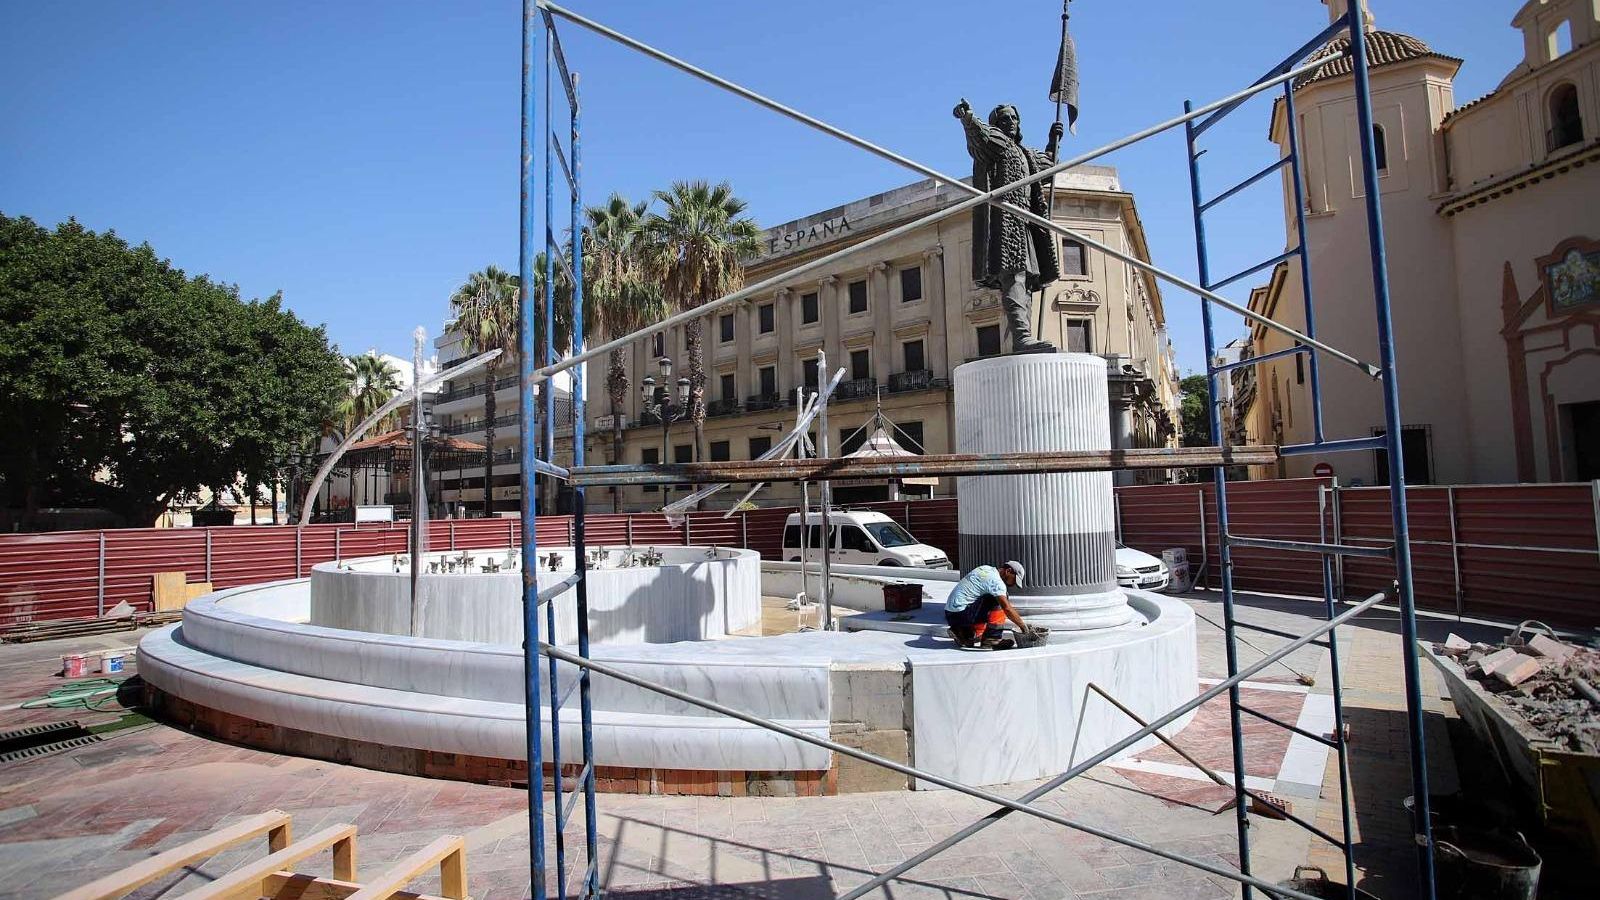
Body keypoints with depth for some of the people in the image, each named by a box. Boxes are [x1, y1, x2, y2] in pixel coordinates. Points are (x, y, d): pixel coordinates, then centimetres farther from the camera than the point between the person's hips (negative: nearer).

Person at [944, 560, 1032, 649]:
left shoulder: (987, 569, 15)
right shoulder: (996, 580, -13)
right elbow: (1007, 608, -18)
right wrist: (1023, 626, -6)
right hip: (960, 614, -9)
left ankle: (964, 634, 11)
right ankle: (992, 640, -7)